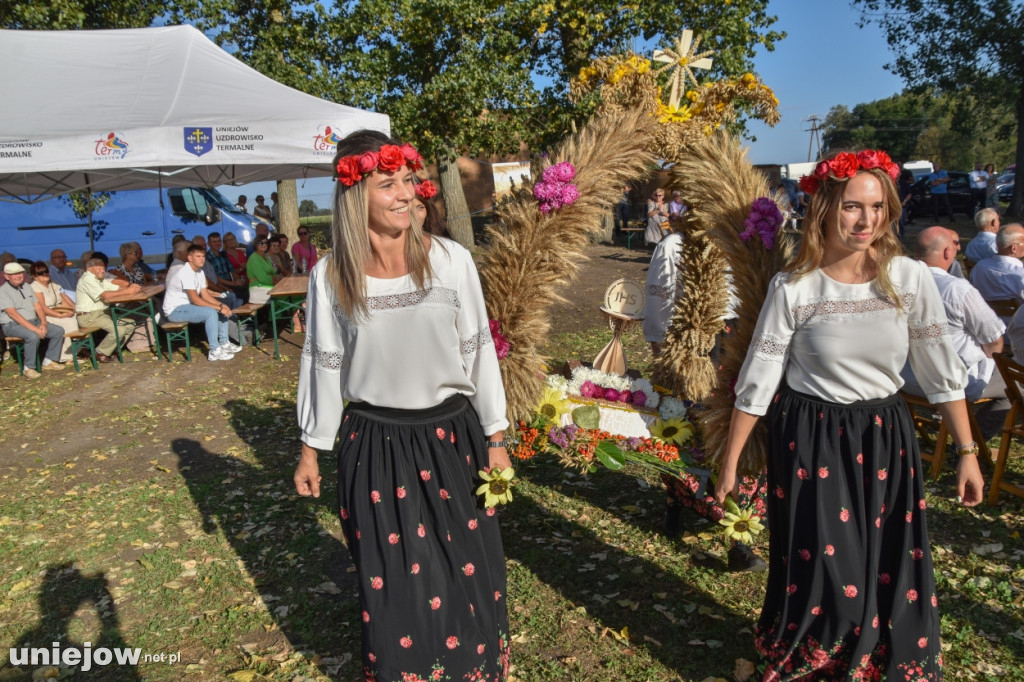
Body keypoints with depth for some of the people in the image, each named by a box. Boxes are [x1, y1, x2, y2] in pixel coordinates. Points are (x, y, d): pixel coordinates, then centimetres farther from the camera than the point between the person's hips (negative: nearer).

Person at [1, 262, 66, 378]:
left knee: (59, 330, -5)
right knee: (33, 336, -35)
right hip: (12, 325, -8)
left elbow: (38, 306, 8)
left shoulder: (26, 286, 12)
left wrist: (43, 323, -10)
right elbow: (12, 313, -20)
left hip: (33, 321, 8)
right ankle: (29, 368, -20)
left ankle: (49, 361, 4)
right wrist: (34, 328, -28)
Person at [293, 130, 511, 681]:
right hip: (376, 446, 0)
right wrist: (311, 449, 8)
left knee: (467, 574, 13)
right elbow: (323, 364, 3)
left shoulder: (451, 261, -8)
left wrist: (495, 436, 3)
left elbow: (479, 350, -1)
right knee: (392, 583, 13)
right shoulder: (331, 276, -7)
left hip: (452, 436, 1)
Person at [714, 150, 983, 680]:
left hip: (886, 438, 3)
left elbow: (942, 373, 2)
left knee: (894, 570, 10)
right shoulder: (793, 288, -11)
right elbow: (756, 382, -8)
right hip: (811, 440, -2)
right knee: (821, 572, 5)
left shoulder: (910, 279, -6)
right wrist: (729, 462, -5)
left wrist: (967, 452, 3)